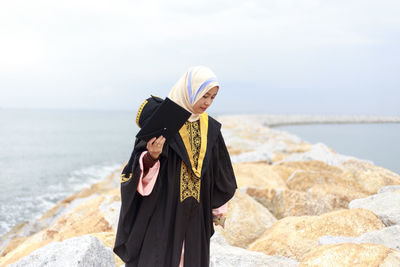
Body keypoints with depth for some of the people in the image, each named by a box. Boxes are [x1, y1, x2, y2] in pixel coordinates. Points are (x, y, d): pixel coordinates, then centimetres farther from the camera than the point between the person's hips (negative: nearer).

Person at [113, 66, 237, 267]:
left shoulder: (210, 127, 7)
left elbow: (218, 170, 17)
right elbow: (141, 166, -9)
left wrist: (218, 207, 20)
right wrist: (152, 156, -30)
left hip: (194, 213, 5)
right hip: (161, 209, -5)